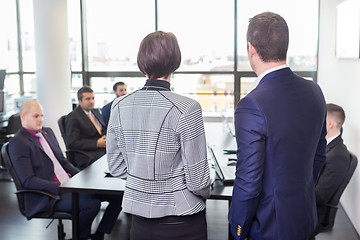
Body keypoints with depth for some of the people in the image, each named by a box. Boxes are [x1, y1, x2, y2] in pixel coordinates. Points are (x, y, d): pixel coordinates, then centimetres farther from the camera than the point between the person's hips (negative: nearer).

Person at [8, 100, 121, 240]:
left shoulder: (47, 132, 17)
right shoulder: (17, 143, -8)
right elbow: (28, 181, -15)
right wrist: (59, 187, -23)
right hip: (48, 195, -8)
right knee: (92, 202, -31)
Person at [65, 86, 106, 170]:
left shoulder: (96, 112, 20)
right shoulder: (72, 117, -4)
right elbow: (71, 143, -11)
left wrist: (107, 138, 3)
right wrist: (97, 143, -15)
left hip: (104, 149, 8)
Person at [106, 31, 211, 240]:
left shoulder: (119, 106, -5)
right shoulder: (187, 109, -19)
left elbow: (116, 168, 3)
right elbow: (197, 180, -15)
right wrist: (205, 193, 6)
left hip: (139, 217, 4)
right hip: (180, 221, -4)